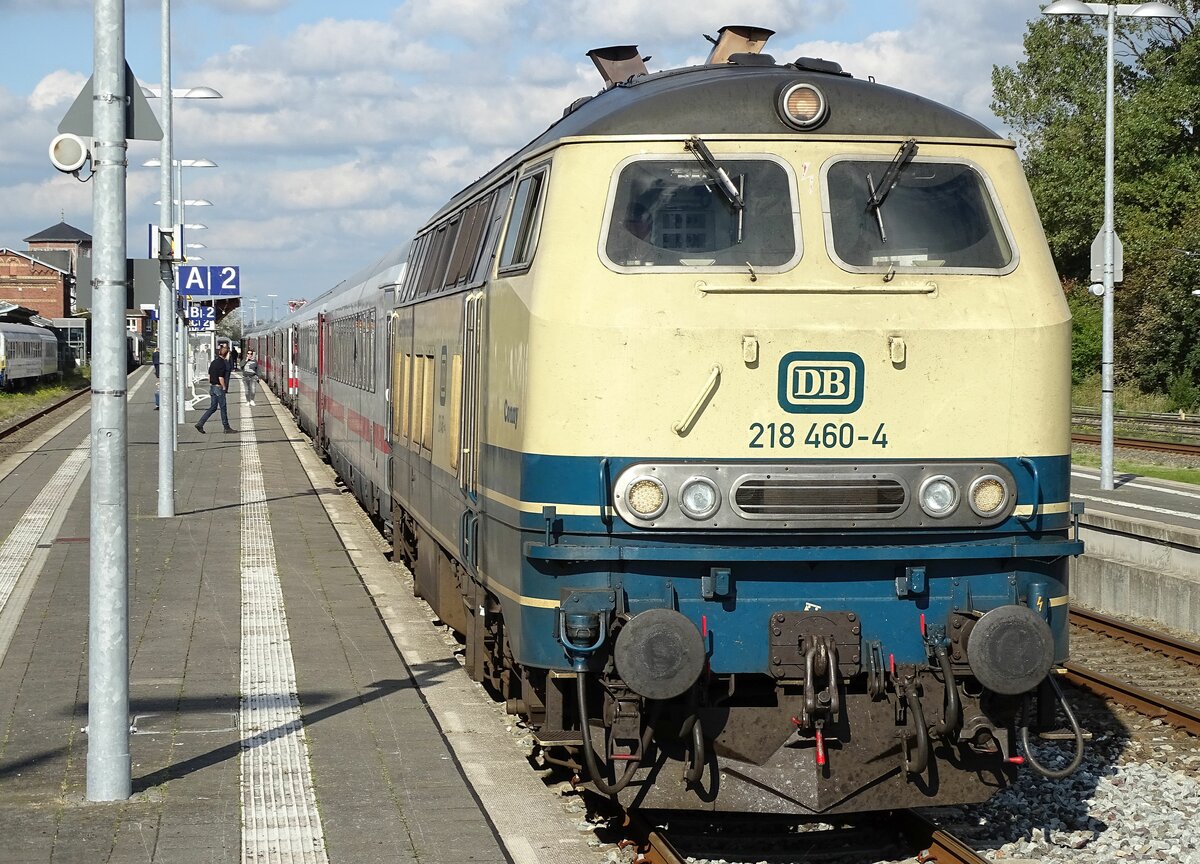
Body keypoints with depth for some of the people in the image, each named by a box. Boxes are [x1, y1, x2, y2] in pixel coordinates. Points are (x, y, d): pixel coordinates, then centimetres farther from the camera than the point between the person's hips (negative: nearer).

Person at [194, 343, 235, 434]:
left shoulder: (214, 362, 11)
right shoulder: (222, 363, -17)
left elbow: (209, 376, 16)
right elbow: (221, 378, -20)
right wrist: (224, 388, -10)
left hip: (212, 386, 9)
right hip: (219, 387, -9)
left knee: (213, 407, 11)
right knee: (223, 407, 2)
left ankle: (200, 424, 3)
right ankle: (226, 427, 10)